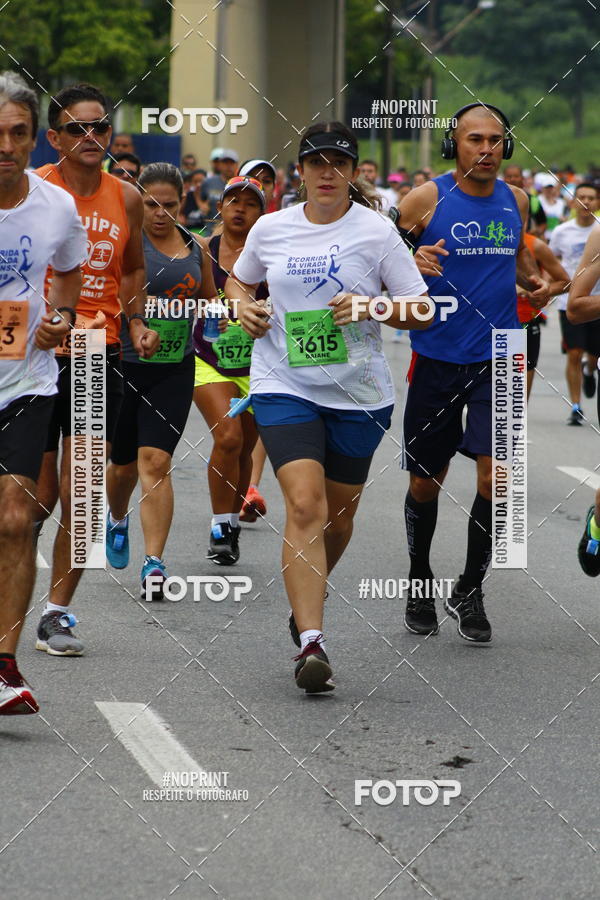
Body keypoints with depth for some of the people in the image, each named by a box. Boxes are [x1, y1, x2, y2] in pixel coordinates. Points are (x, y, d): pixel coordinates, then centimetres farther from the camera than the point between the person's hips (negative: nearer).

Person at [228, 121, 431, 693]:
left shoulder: (376, 231, -3)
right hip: (284, 384, 0)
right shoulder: (271, 229, 4)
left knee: (338, 516, 11)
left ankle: (305, 601, 42)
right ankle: (311, 643, -22)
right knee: (304, 503, -18)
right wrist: (243, 305, 1)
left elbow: (420, 310, -1)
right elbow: (238, 279, 23)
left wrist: (369, 307, -18)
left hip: (358, 393, 0)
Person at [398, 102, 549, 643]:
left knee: (495, 474, -10)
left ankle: (470, 592, 6)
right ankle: (420, 582, 30)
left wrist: (533, 283, 2)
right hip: (437, 358, -2)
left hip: (497, 359, 2)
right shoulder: (427, 199, -7)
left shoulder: (515, 201, 5)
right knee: (426, 480, 8)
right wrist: (412, 261, -24)